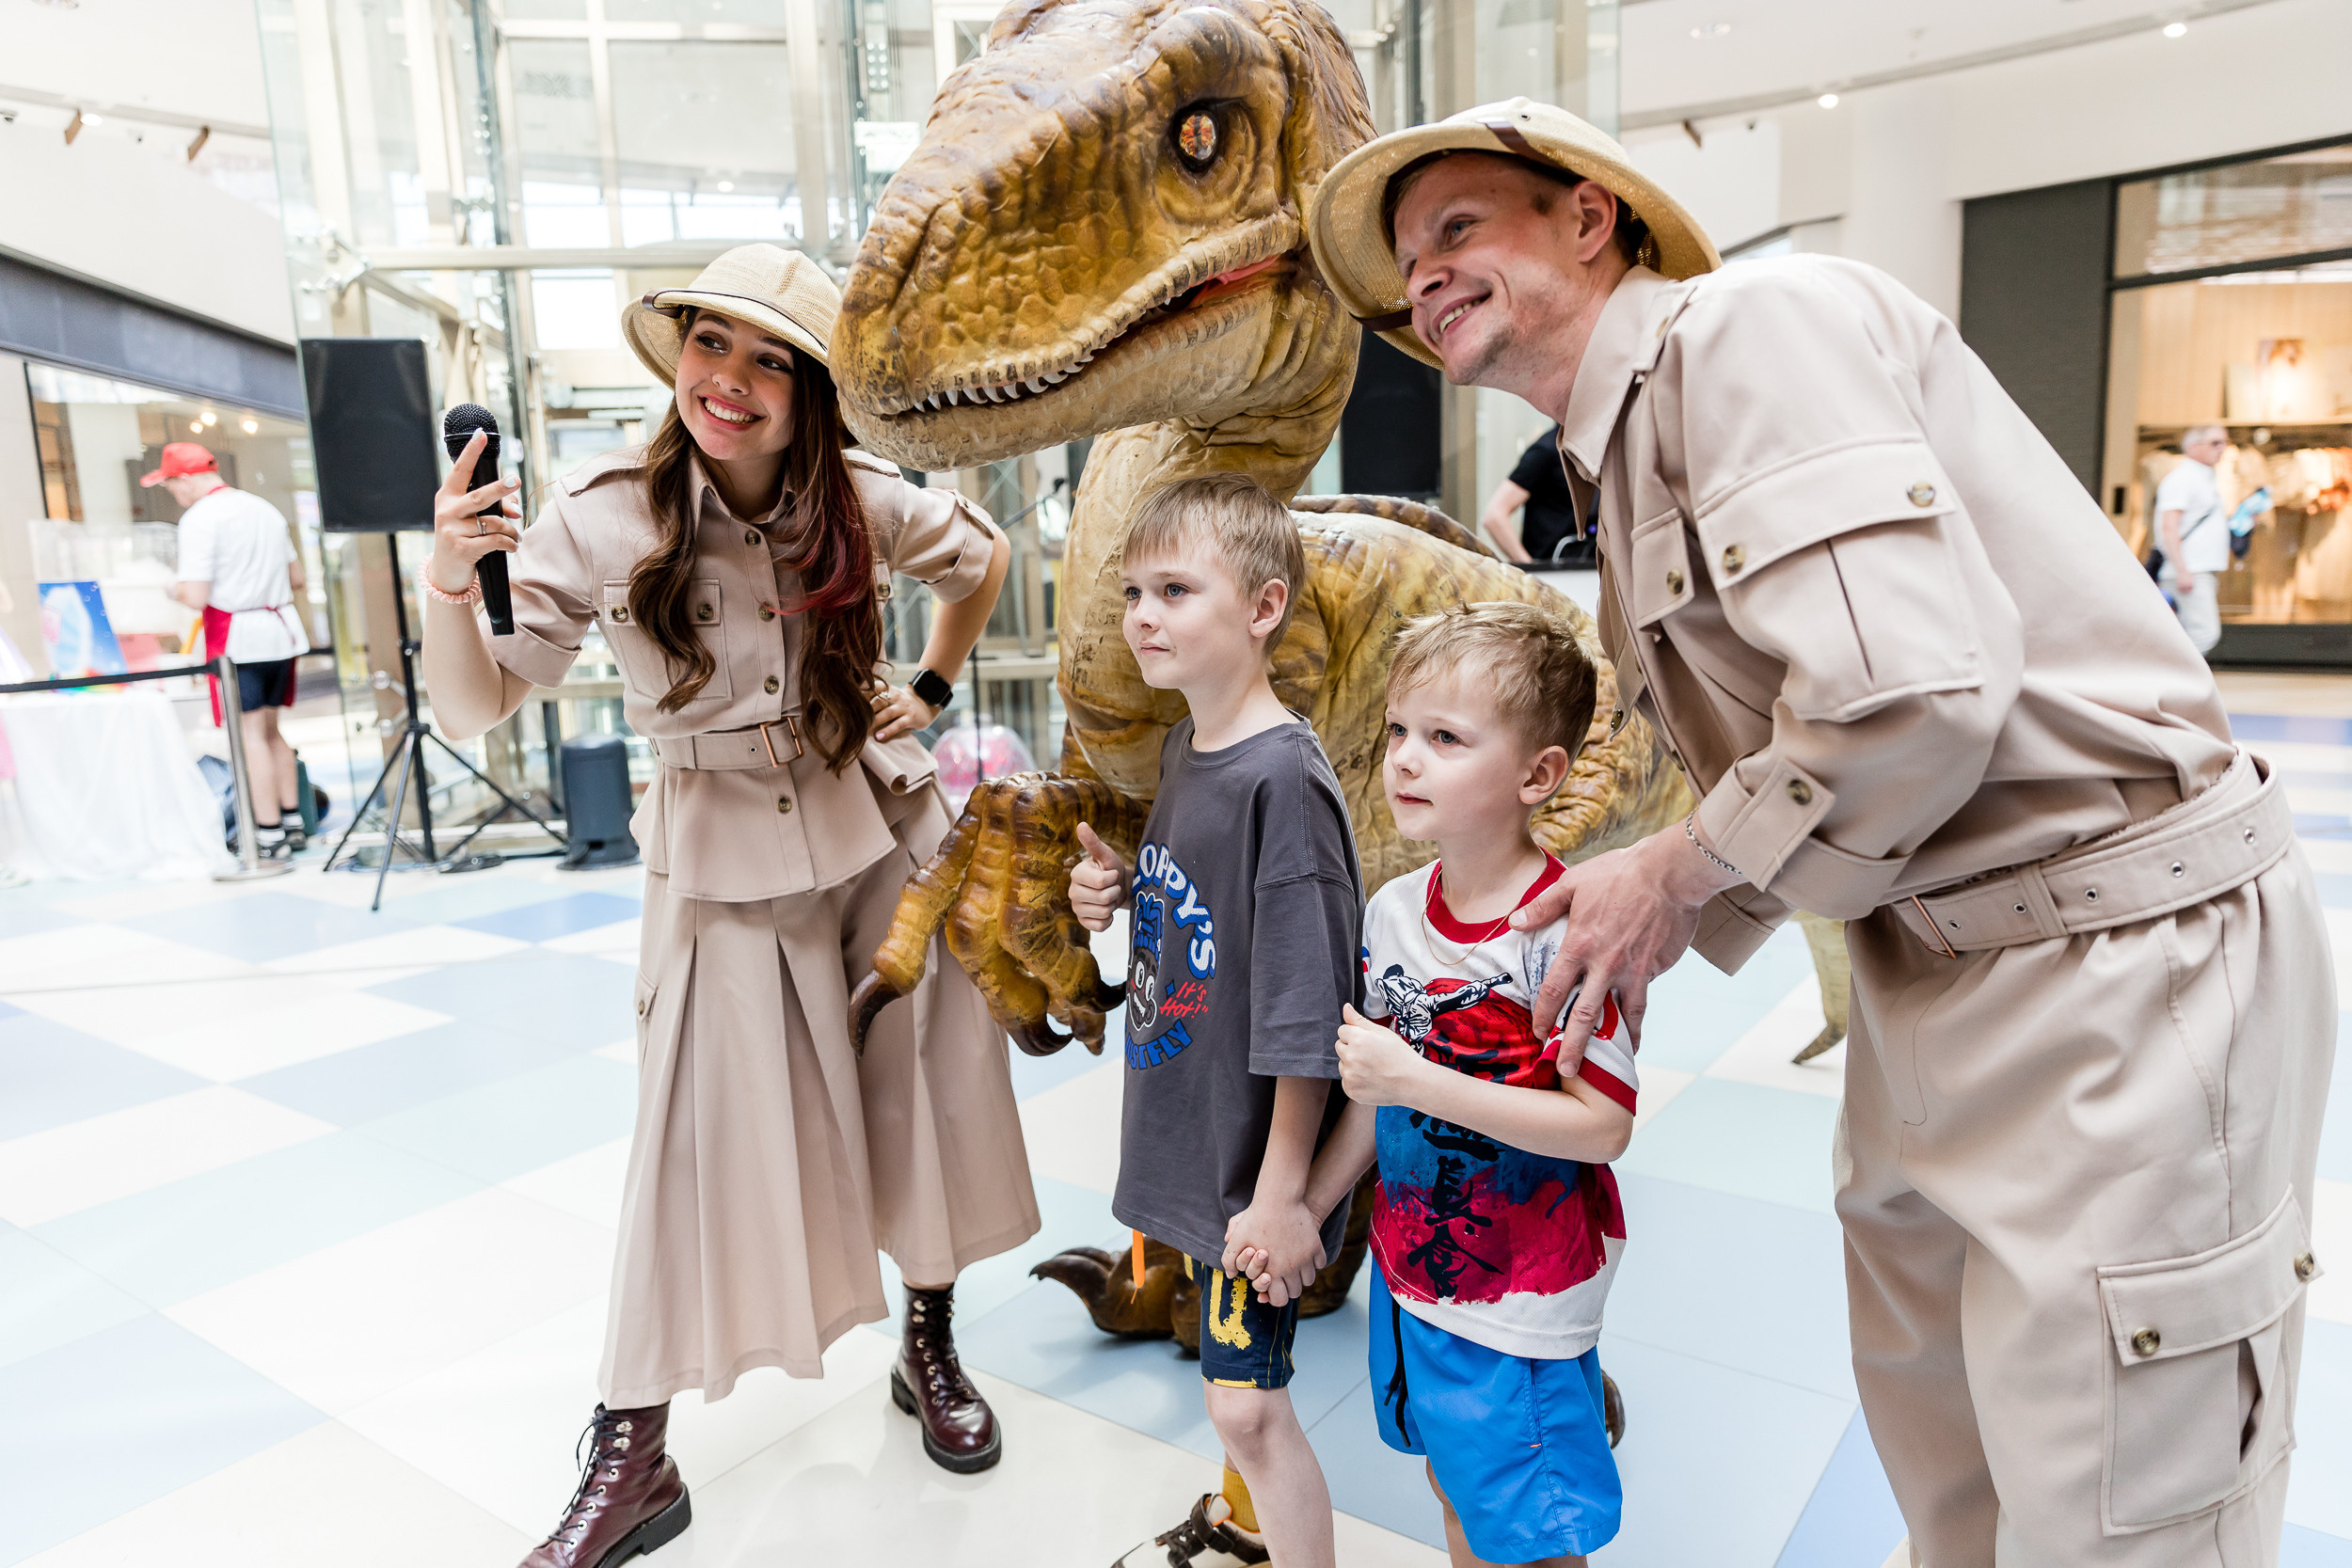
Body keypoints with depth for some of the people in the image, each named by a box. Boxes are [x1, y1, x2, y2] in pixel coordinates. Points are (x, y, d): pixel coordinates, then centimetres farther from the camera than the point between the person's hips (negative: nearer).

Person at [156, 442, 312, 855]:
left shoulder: (199, 518, -10)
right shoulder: (265, 508, 13)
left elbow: (196, 597, -15)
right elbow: (297, 579, 18)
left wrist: (175, 589, 6)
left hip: (236, 635, -7)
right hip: (281, 630, 7)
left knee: (251, 735, -3)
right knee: (271, 730, 16)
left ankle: (269, 835, -2)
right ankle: (293, 823, 19)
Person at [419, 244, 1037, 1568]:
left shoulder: (867, 506, -9)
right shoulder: (605, 522, -14)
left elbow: (986, 555, 12)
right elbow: (477, 707, -14)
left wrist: (933, 691, 5)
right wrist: (448, 587, -32)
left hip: (883, 833, 2)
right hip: (721, 858, -2)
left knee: (923, 1096, 9)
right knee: (706, 1137, 2)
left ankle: (931, 1351, 34)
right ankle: (632, 1459, 18)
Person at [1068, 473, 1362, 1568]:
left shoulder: (1282, 776, -24)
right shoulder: (1180, 747, 3)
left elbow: (1308, 1007, -23)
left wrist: (1282, 1191, -19)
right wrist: (1116, 892, -4)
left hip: (1258, 1150, -9)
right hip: (1191, 1132, 9)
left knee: (1244, 1398, 3)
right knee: (1231, 1375, 26)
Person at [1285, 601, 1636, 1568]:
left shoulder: (1564, 930, -24)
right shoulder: (1393, 912, -3)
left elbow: (1603, 1125, -26)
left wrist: (1417, 1080, -29)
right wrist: (1307, 1209, 8)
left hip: (1524, 1301, -6)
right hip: (1412, 1267, 6)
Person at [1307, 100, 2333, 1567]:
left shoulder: (1749, 323, -16)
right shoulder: (1629, 467, 14)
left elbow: (1909, 686, -29)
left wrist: (1681, 872, -15)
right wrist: (1644, 937, 6)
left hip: (2124, 955, -9)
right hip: (1941, 965, 10)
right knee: (1932, 1429, 24)